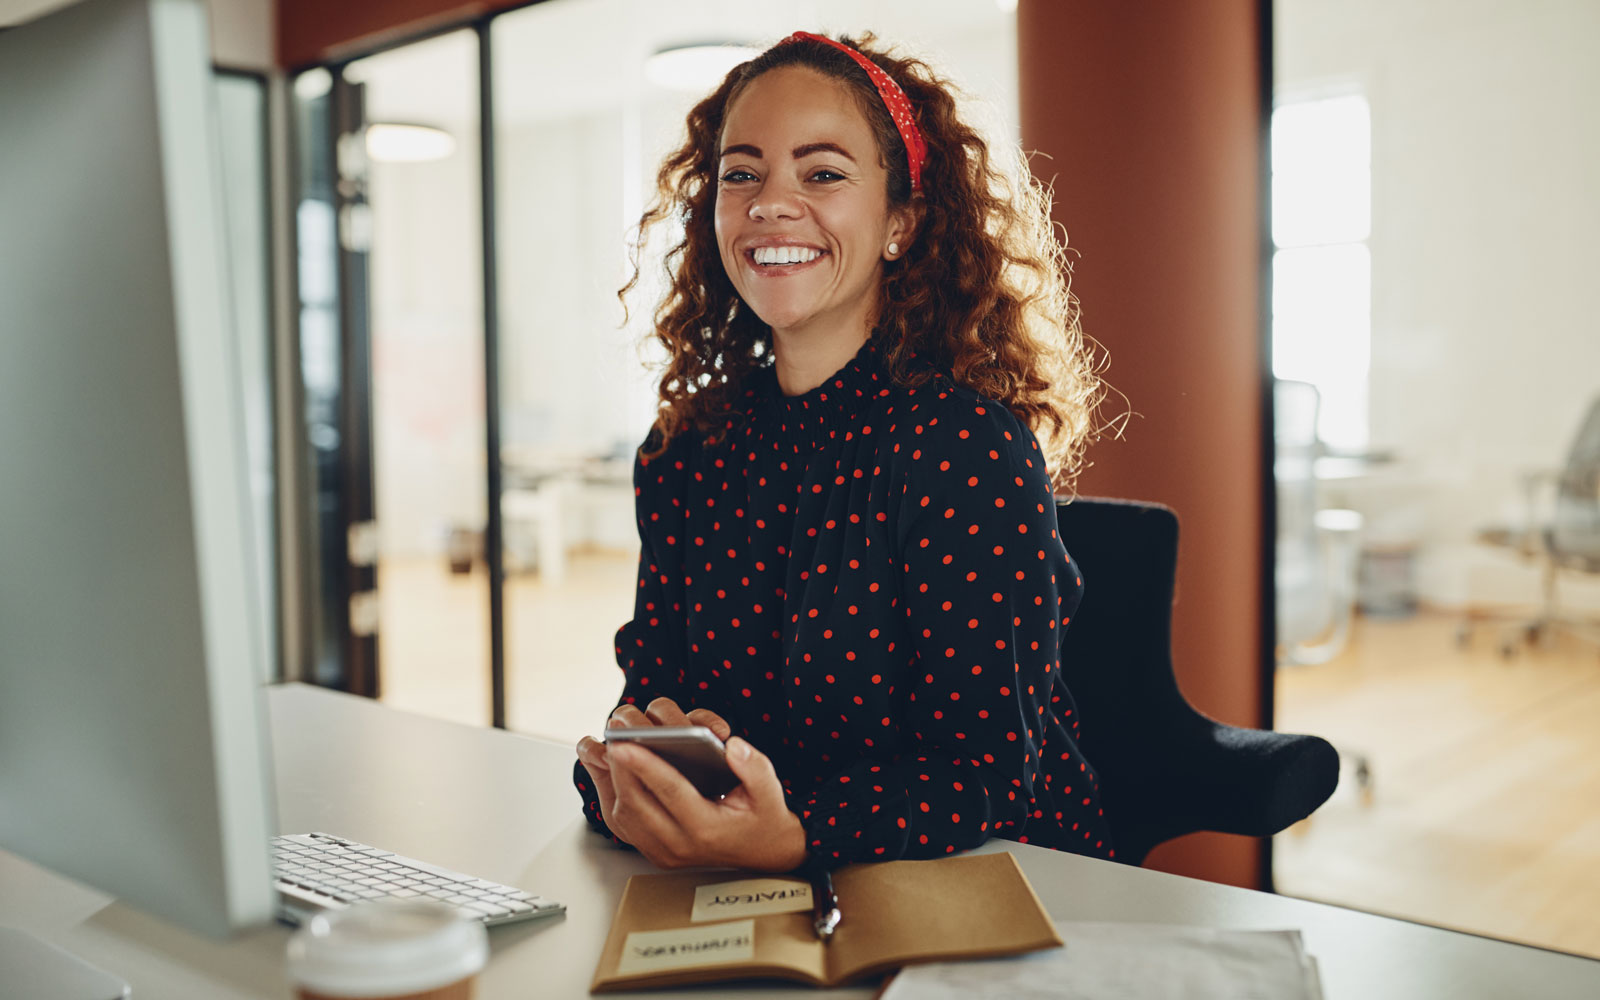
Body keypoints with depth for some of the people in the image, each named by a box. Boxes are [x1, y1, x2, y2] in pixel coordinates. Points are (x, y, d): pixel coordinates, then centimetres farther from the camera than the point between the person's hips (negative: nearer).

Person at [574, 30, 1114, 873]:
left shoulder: (968, 446, -13)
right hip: (746, 907, 5)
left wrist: (790, 840, -33)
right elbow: (650, 689, 5)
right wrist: (624, 780, -18)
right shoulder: (683, 454, 4)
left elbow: (987, 770, -16)